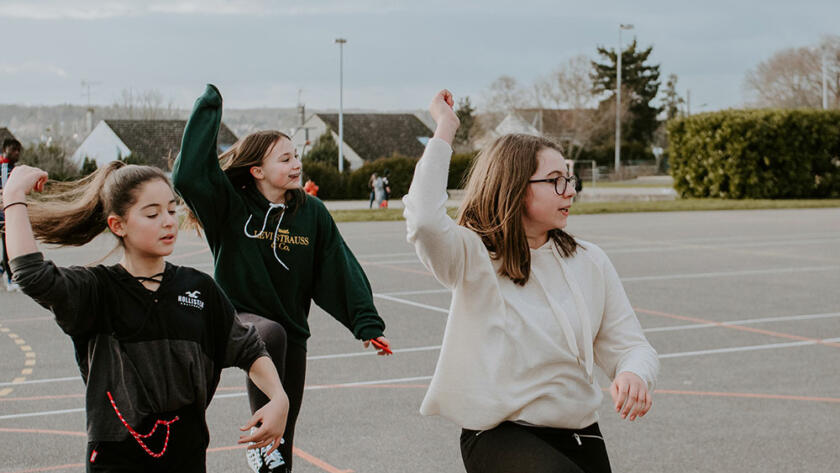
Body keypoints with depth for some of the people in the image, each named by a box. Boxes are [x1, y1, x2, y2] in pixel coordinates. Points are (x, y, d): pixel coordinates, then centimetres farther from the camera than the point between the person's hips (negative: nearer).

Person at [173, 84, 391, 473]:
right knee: (271, 335, -39)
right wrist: (208, 108, -22)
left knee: (283, 440, 8)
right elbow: (189, 174, -26)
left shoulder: (312, 213, -1)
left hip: (292, 330, 4)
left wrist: (367, 324, -7)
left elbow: (341, 271, -1)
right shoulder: (232, 205, -10)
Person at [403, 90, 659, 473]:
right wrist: (444, 129, -21)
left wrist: (634, 375, -19)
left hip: (580, 435, 5)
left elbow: (627, 343, 5)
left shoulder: (589, 262, 5)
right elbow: (424, 222, -29)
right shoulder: (474, 258, -8)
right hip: (499, 436, -5)